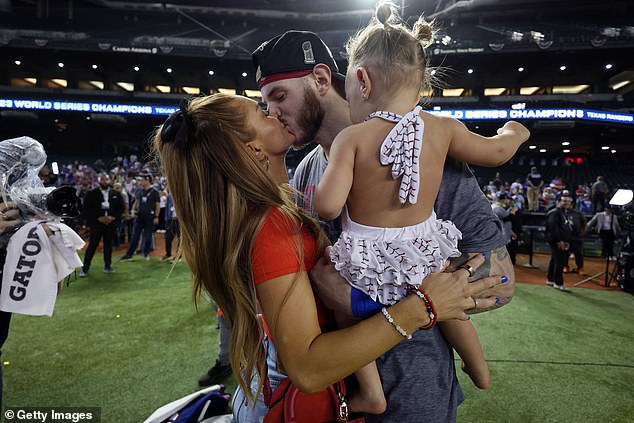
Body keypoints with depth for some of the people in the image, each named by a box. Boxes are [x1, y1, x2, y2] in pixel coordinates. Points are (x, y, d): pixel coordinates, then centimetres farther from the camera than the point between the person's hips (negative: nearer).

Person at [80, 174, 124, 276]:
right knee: (92, 246, -2)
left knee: (108, 245, 8)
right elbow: (86, 208, -3)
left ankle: (107, 266, 18)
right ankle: (85, 269, 5)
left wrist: (113, 218, -7)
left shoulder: (116, 194, 8)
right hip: (96, 223, -2)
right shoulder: (91, 193, 1)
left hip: (111, 224, 2)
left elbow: (121, 208, 8)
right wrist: (99, 218, -12)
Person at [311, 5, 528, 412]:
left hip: (365, 260, -3)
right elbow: (496, 152, 10)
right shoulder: (442, 128, -6)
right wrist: (513, 132, 32)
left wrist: (316, 199, -1)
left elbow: (328, 206, -25)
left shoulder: (352, 138, -17)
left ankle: (371, 392, 27)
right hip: (423, 252, 4)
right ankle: (480, 369, 52)